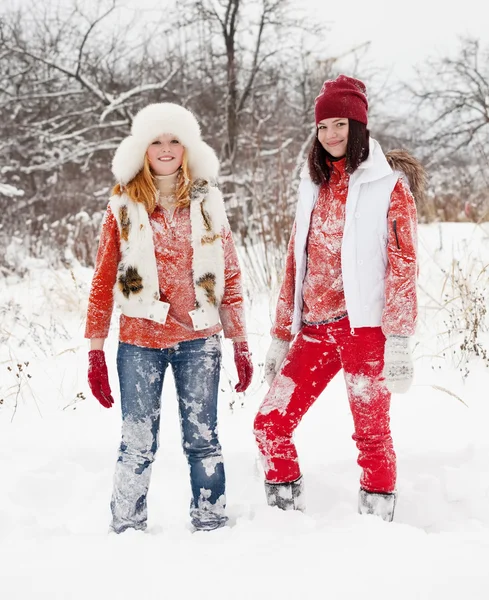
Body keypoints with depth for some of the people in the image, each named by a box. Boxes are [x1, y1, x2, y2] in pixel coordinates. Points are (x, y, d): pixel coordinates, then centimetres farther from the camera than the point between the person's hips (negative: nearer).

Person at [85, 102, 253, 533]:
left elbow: (230, 278, 10)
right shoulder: (124, 209, 4)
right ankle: (127, 530, 11)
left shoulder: (207, 204, 8)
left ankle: (211, 525, 14)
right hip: (139, 341, -1)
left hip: (198, 340, 1)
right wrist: (96, 352, 0)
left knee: (202, 437, 2)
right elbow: (103, 283, 4)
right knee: (138, 442, -2)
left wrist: (241, 343, 8)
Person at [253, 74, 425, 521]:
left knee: (372, 434, -3)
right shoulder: (315, 186, 18)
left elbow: (403, 264, -7)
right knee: (270, 424, 1)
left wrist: (398, 341, -15)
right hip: (314, 329, 6)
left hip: (364, 326, -6)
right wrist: (281, 336, 16)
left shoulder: (388, 184, 1)